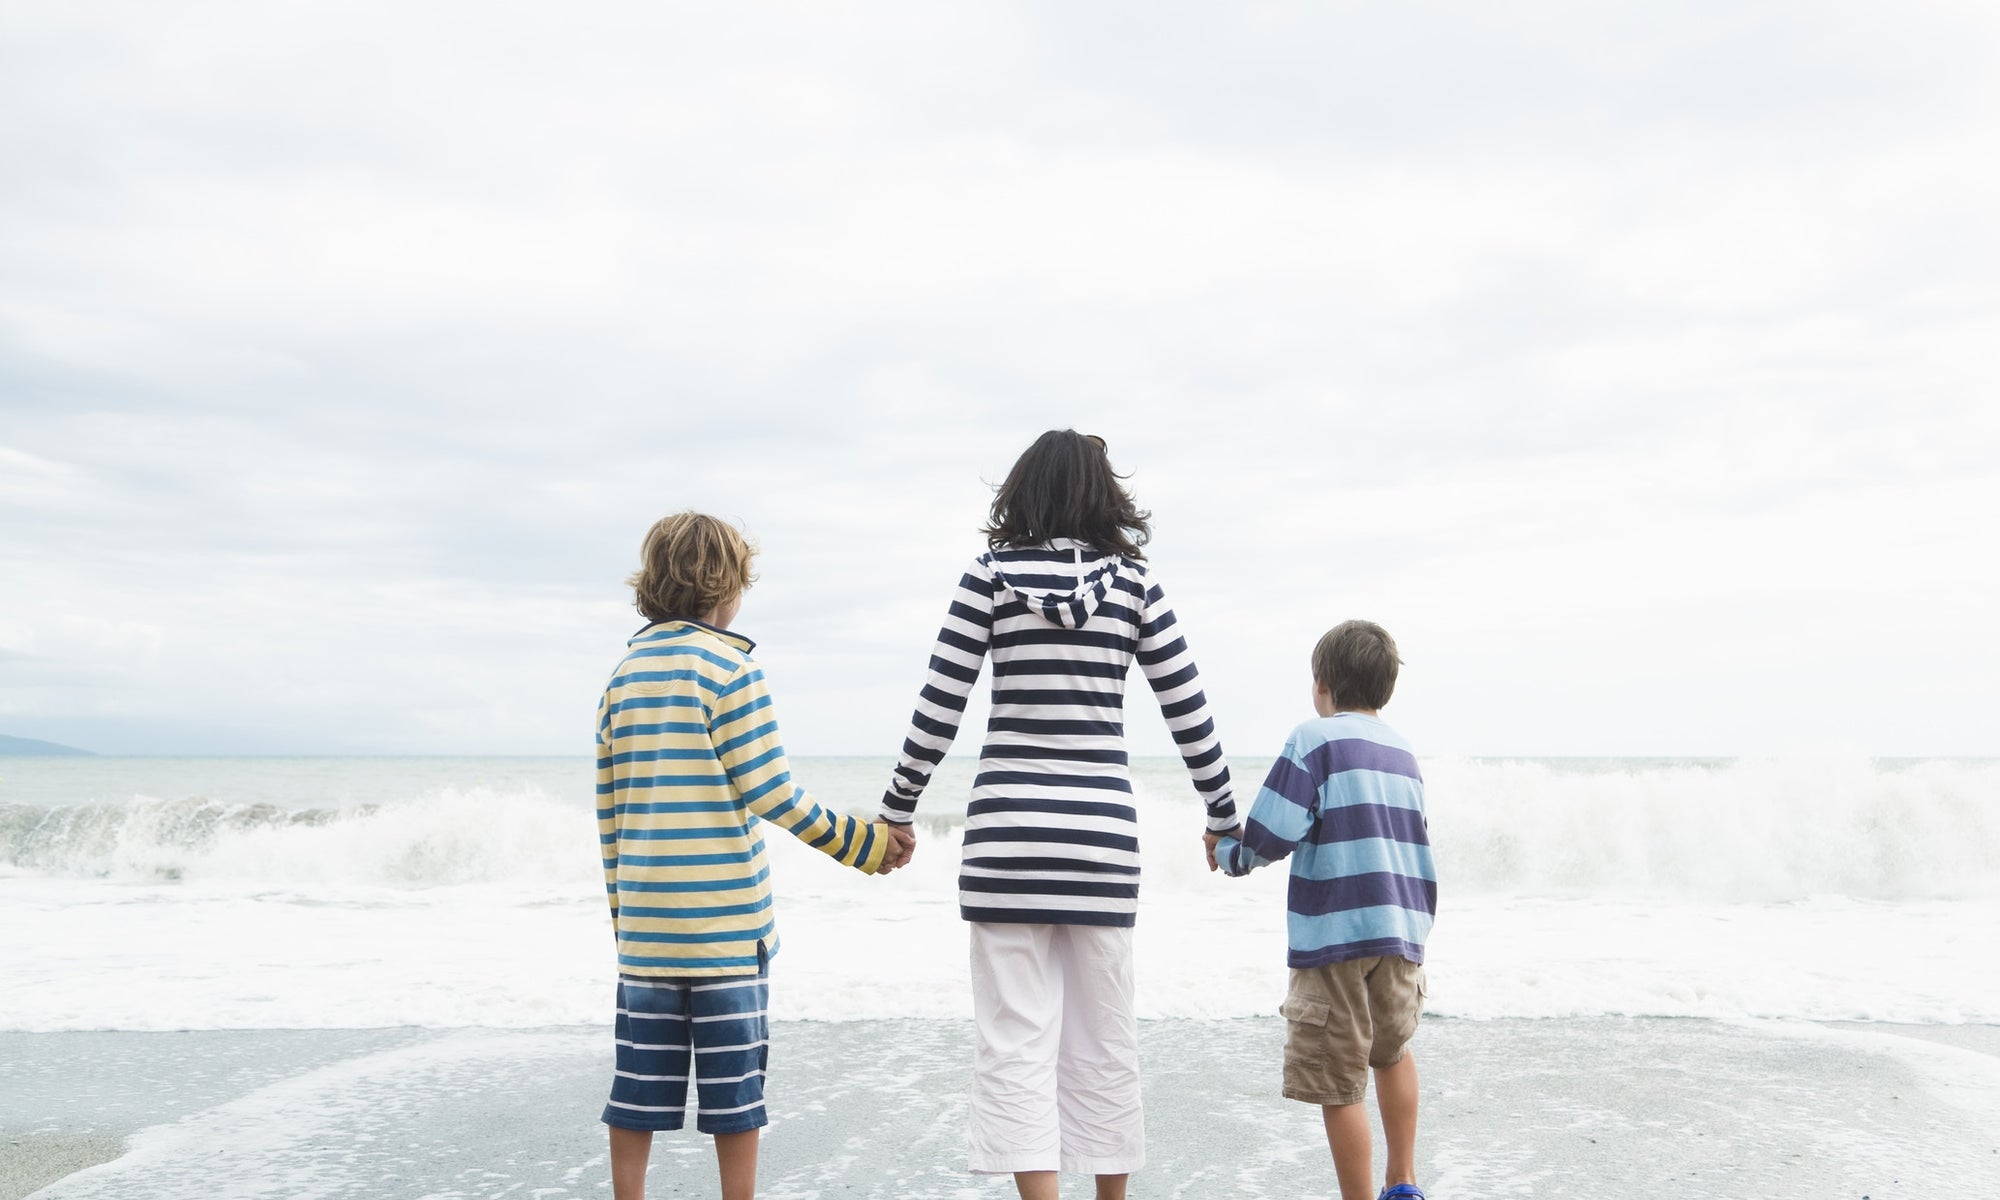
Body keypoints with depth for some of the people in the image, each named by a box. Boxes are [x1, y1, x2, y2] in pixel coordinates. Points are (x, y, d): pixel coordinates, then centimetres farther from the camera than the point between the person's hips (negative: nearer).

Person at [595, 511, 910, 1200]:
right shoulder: (726, 665, -8)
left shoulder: (624, 673, 10)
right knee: (733, 1073, 5)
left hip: (645, 917, 5)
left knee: (641, 1076, 9)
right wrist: (860, 843, -3)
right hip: (723, 917, -5)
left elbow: (608, 808, 12)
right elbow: (768, 791, -12)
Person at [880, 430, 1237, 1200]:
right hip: (1103, 831, 2)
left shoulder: (992, 574, 0)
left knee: (1017, 1034, 0)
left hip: (1007, 832, -2)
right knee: (1102, 1033, 13)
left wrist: (897, 812, 9)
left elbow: (938, 706, -2)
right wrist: (1223, 816, 19)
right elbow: (1188, 709, 7)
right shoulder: (1133, 581, 5)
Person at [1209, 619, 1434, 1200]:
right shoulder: (1402, 751, 14)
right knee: (1393, 1049, 28)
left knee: (1340, 1084, 1)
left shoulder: (1316, 739, -7)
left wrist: (1226, 851, 4)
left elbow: (1271, 836, -14)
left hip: (1335, 935, -7)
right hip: (1401, 933, 7)